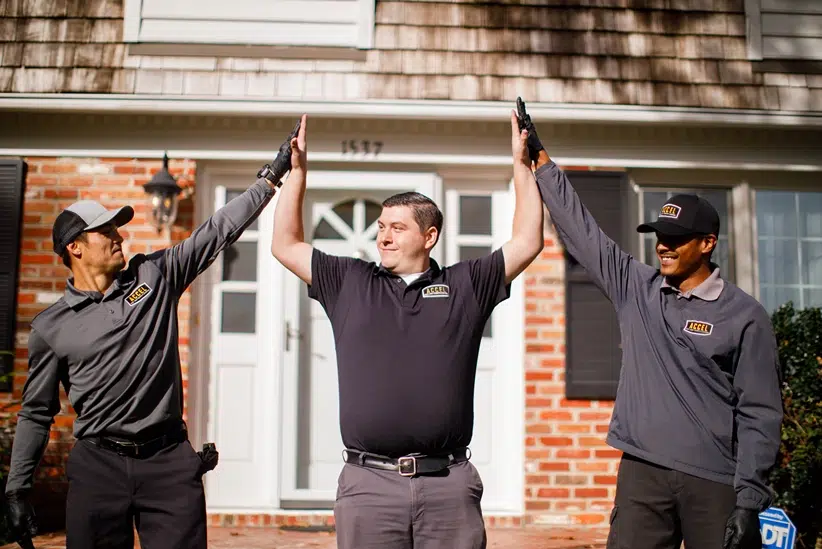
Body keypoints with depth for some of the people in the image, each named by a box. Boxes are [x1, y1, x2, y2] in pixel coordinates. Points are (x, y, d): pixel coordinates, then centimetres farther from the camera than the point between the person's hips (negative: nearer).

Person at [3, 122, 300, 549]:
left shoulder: (155, 275, 6)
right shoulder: (51, 327, 4)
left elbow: (219, 230, 3)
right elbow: (36, 413, 9)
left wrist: (271, 177, -1)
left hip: (170, 463, 1)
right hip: (98, 465, 0)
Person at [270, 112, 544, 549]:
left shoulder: (465, 284, 10)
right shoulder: (349, 282, 12)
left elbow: (527, 242, 10)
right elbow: (285, 246, 15)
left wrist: (521, 165, 10)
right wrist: (298, 172, 13)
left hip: (449, 484, 0)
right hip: (368, 481, 1)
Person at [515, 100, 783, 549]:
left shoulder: (744, 316, -1)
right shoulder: (635, 287, 9)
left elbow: (759, 414, -3)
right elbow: (580, 231, 13)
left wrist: (750, 499, -10)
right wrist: (541, 161, 12)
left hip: (715, 481, -2)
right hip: (642, 472, 3)